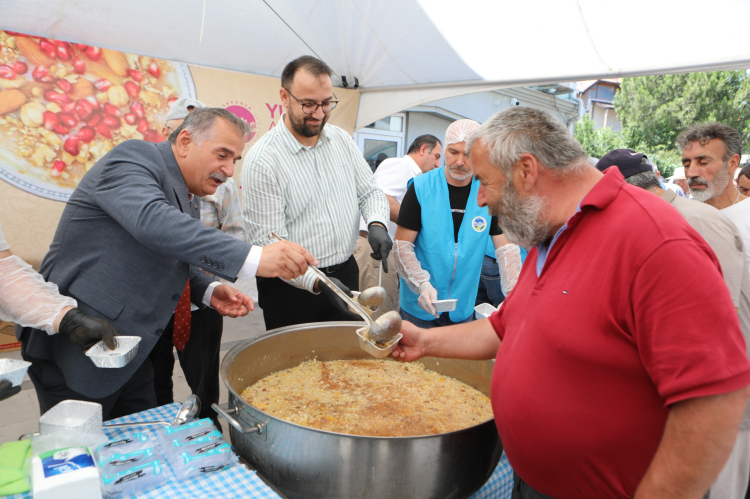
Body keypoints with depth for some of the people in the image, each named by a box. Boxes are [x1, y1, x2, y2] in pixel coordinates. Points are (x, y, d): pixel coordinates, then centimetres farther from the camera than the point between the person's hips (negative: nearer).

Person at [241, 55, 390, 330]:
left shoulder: (342, 139, 2)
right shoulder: (262, 161, -17)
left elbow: (369, 192, 10)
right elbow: (268, 244, -19)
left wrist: (376, 224, -12)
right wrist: (317, 283, -30)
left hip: (346, 274, 6)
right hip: (294, 288, -5)